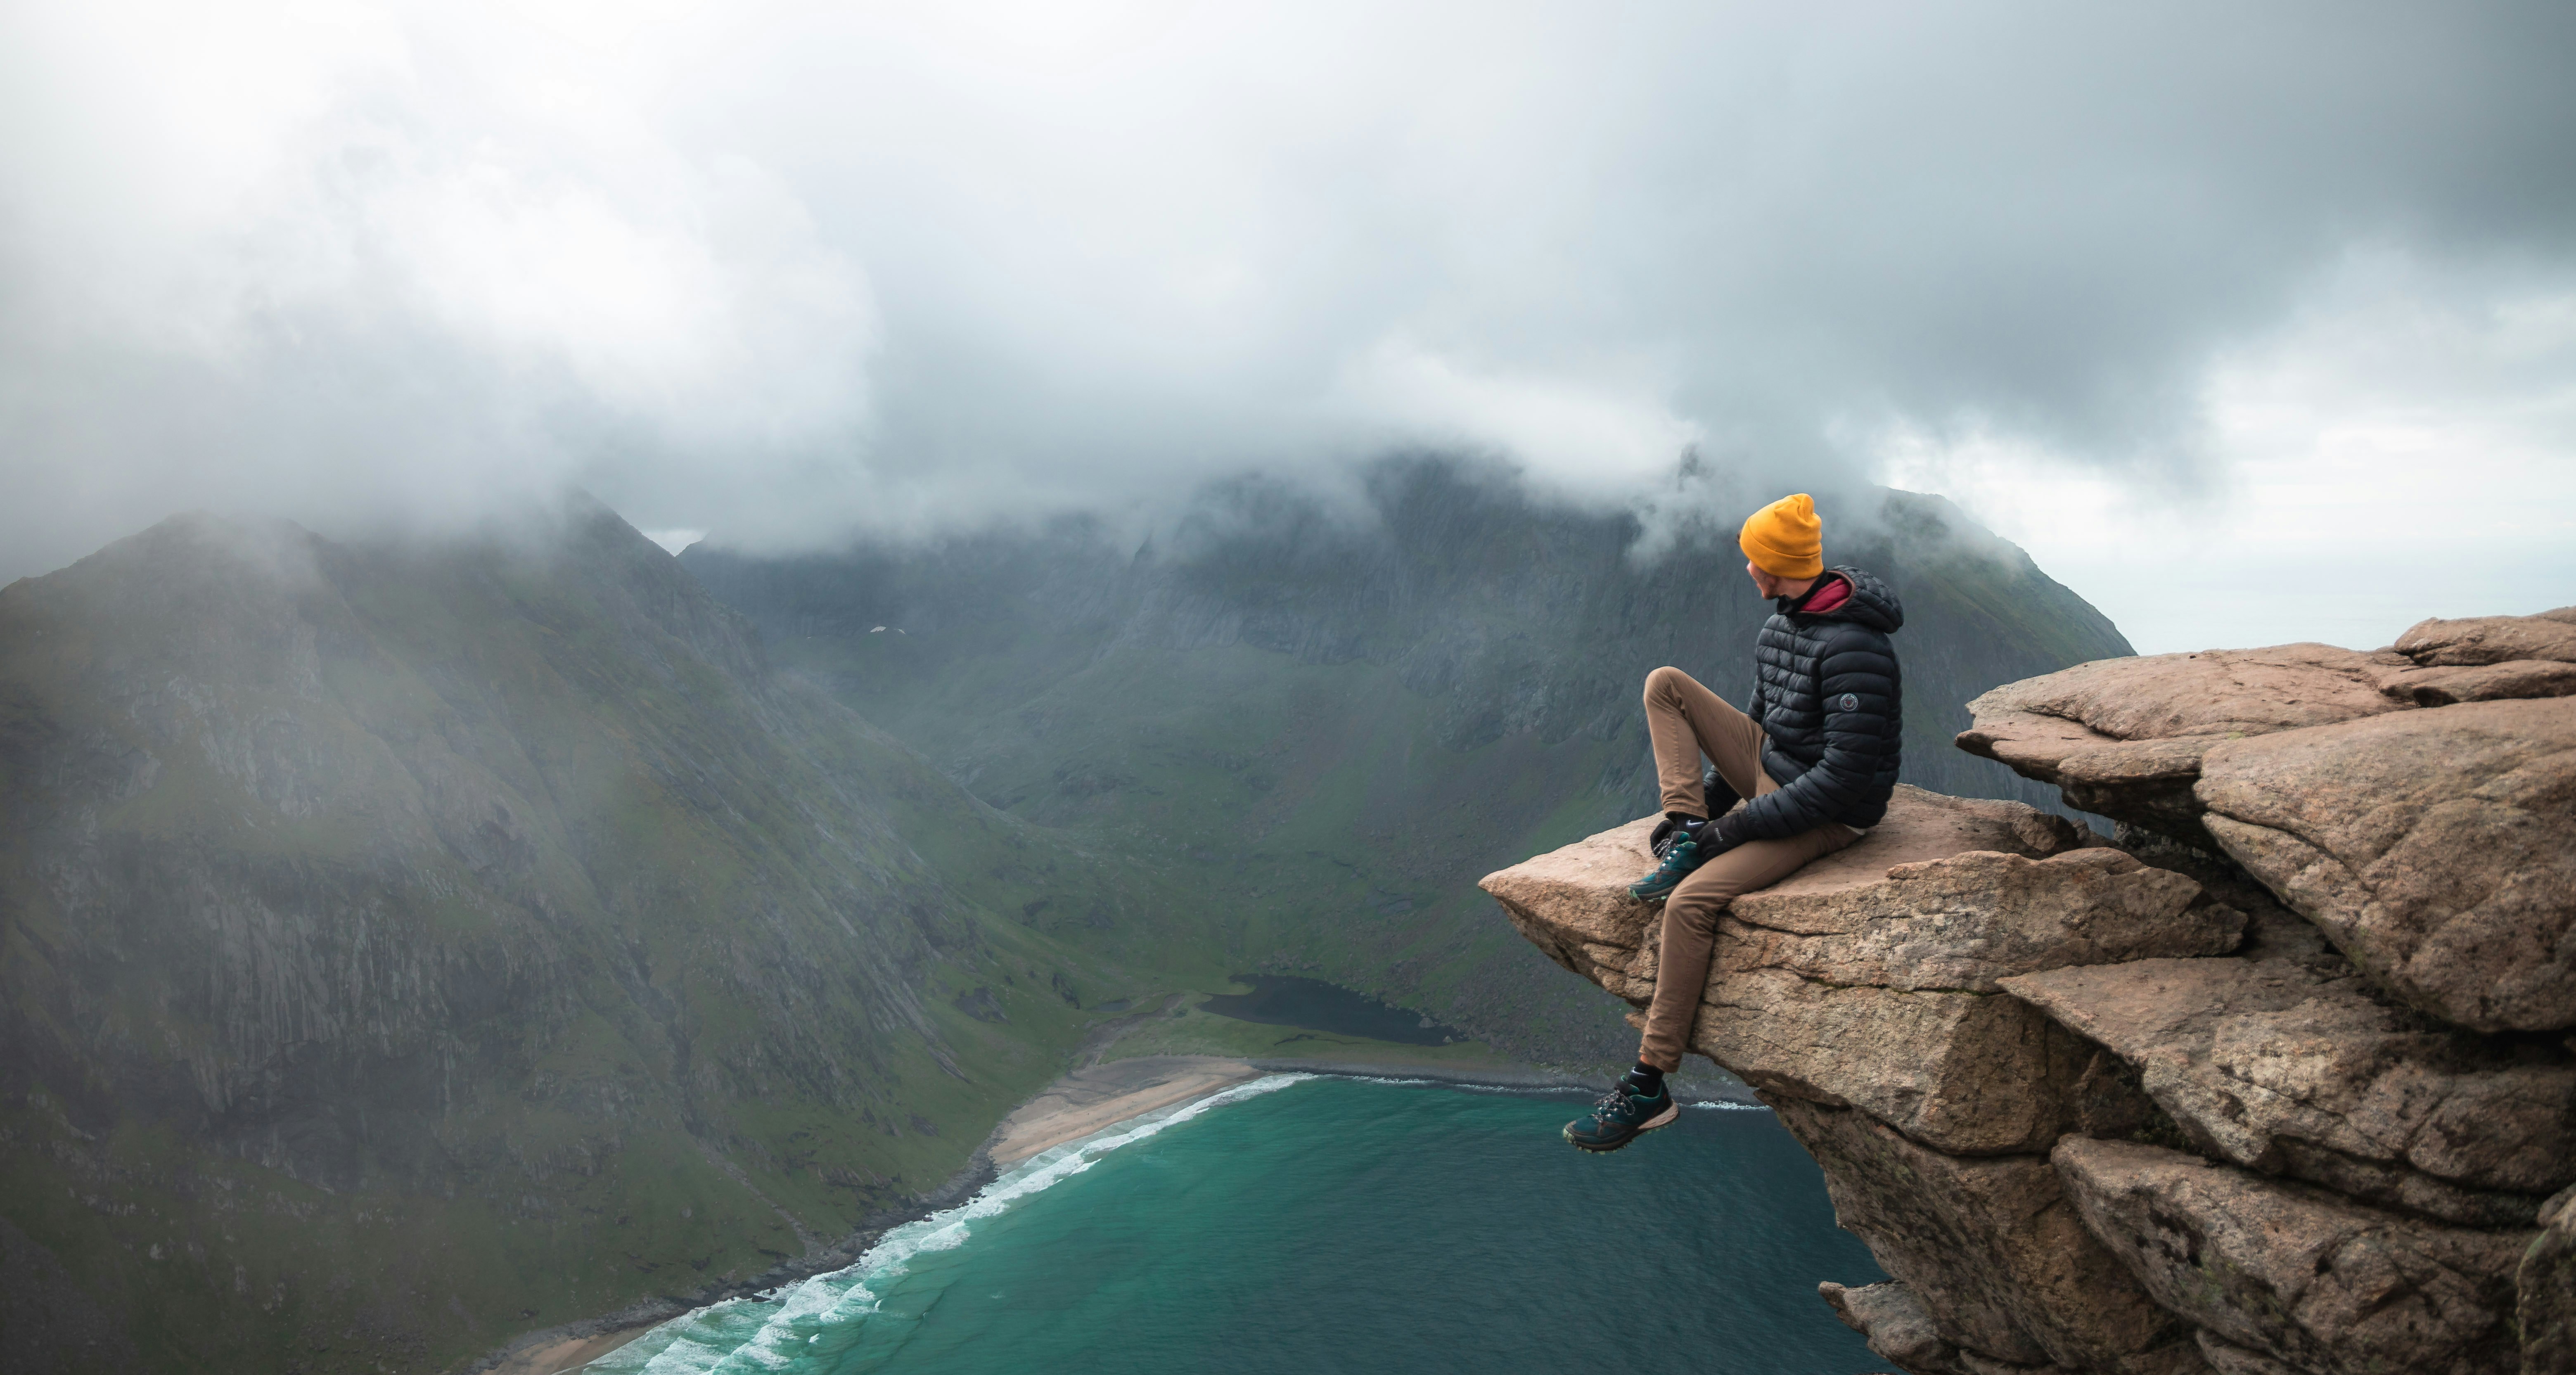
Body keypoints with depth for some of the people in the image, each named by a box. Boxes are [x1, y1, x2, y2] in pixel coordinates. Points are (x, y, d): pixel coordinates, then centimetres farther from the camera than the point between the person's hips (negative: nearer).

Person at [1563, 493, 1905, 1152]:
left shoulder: (1853, 649, -26)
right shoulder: (1781, 625, 4)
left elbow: (1845, 778, -28)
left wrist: (1738, 826, -23)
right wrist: (1705, 807, 10)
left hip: (1827, 816, -9)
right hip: (1770, 771, 9)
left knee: (1691, 901, -27)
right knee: (1665, 684, 1)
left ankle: (1650, 1087, -18)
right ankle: (1685, 834, -6)